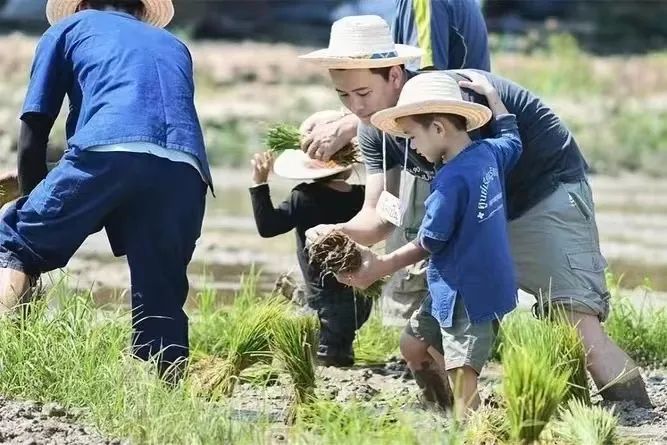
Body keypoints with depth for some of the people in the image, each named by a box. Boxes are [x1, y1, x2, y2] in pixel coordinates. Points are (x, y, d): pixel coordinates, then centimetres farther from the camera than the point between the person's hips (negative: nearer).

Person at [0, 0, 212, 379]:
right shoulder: (174, 47, 40)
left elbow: (33, 138, 23)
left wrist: (33, 206, 36)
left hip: (109, 151, -3)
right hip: (185, 170, 3)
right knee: (162, 302, 11)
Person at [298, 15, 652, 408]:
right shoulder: (375, 131, -3)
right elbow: (377, 216, -7)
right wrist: (340, 233, -31)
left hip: (547, 195, -8)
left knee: (580, 330, -27)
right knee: (418, 345, 2)